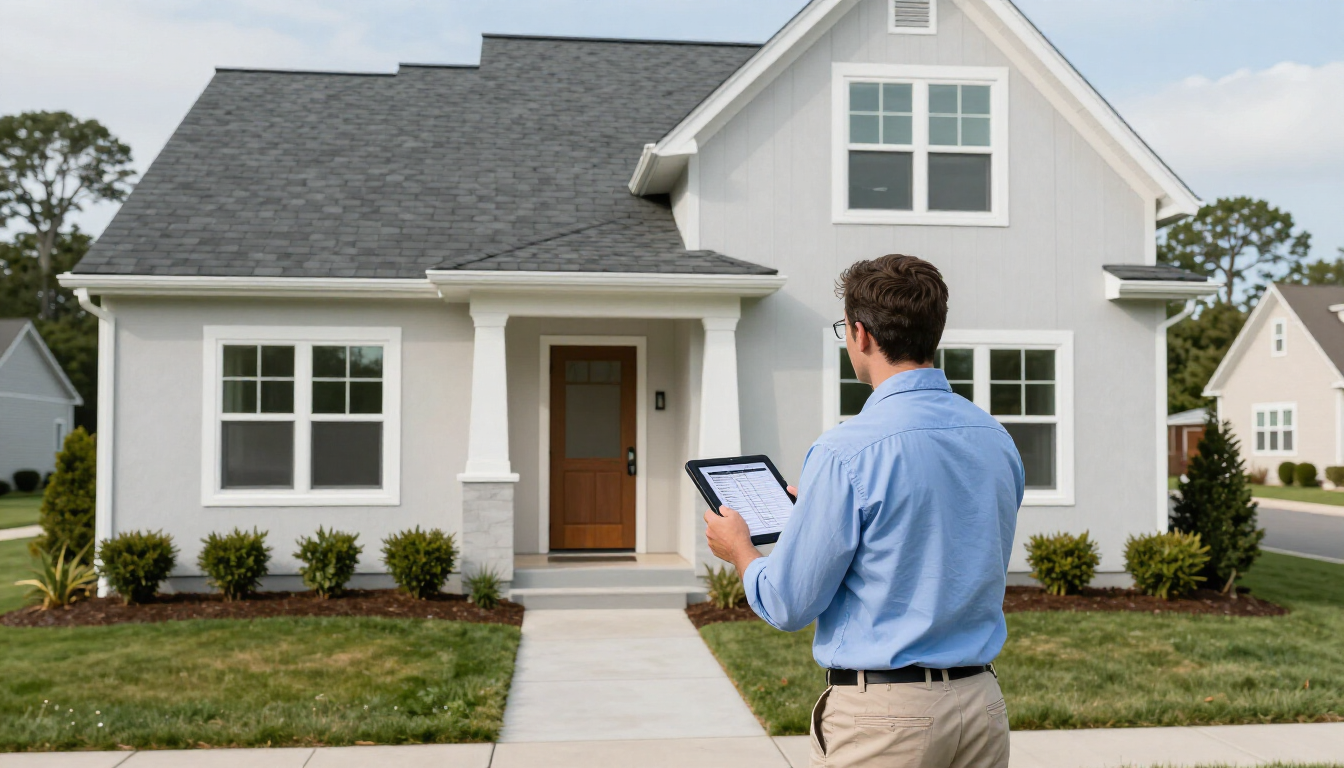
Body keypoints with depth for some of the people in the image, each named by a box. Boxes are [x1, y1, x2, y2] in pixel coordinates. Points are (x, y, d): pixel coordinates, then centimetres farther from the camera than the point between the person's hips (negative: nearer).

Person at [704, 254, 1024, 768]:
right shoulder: (998, 440, 3)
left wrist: (738, 548, 9)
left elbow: (789, 606, -12)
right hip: (982, 704, 7)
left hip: (884, 712, -6)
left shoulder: (847, 453, -18)